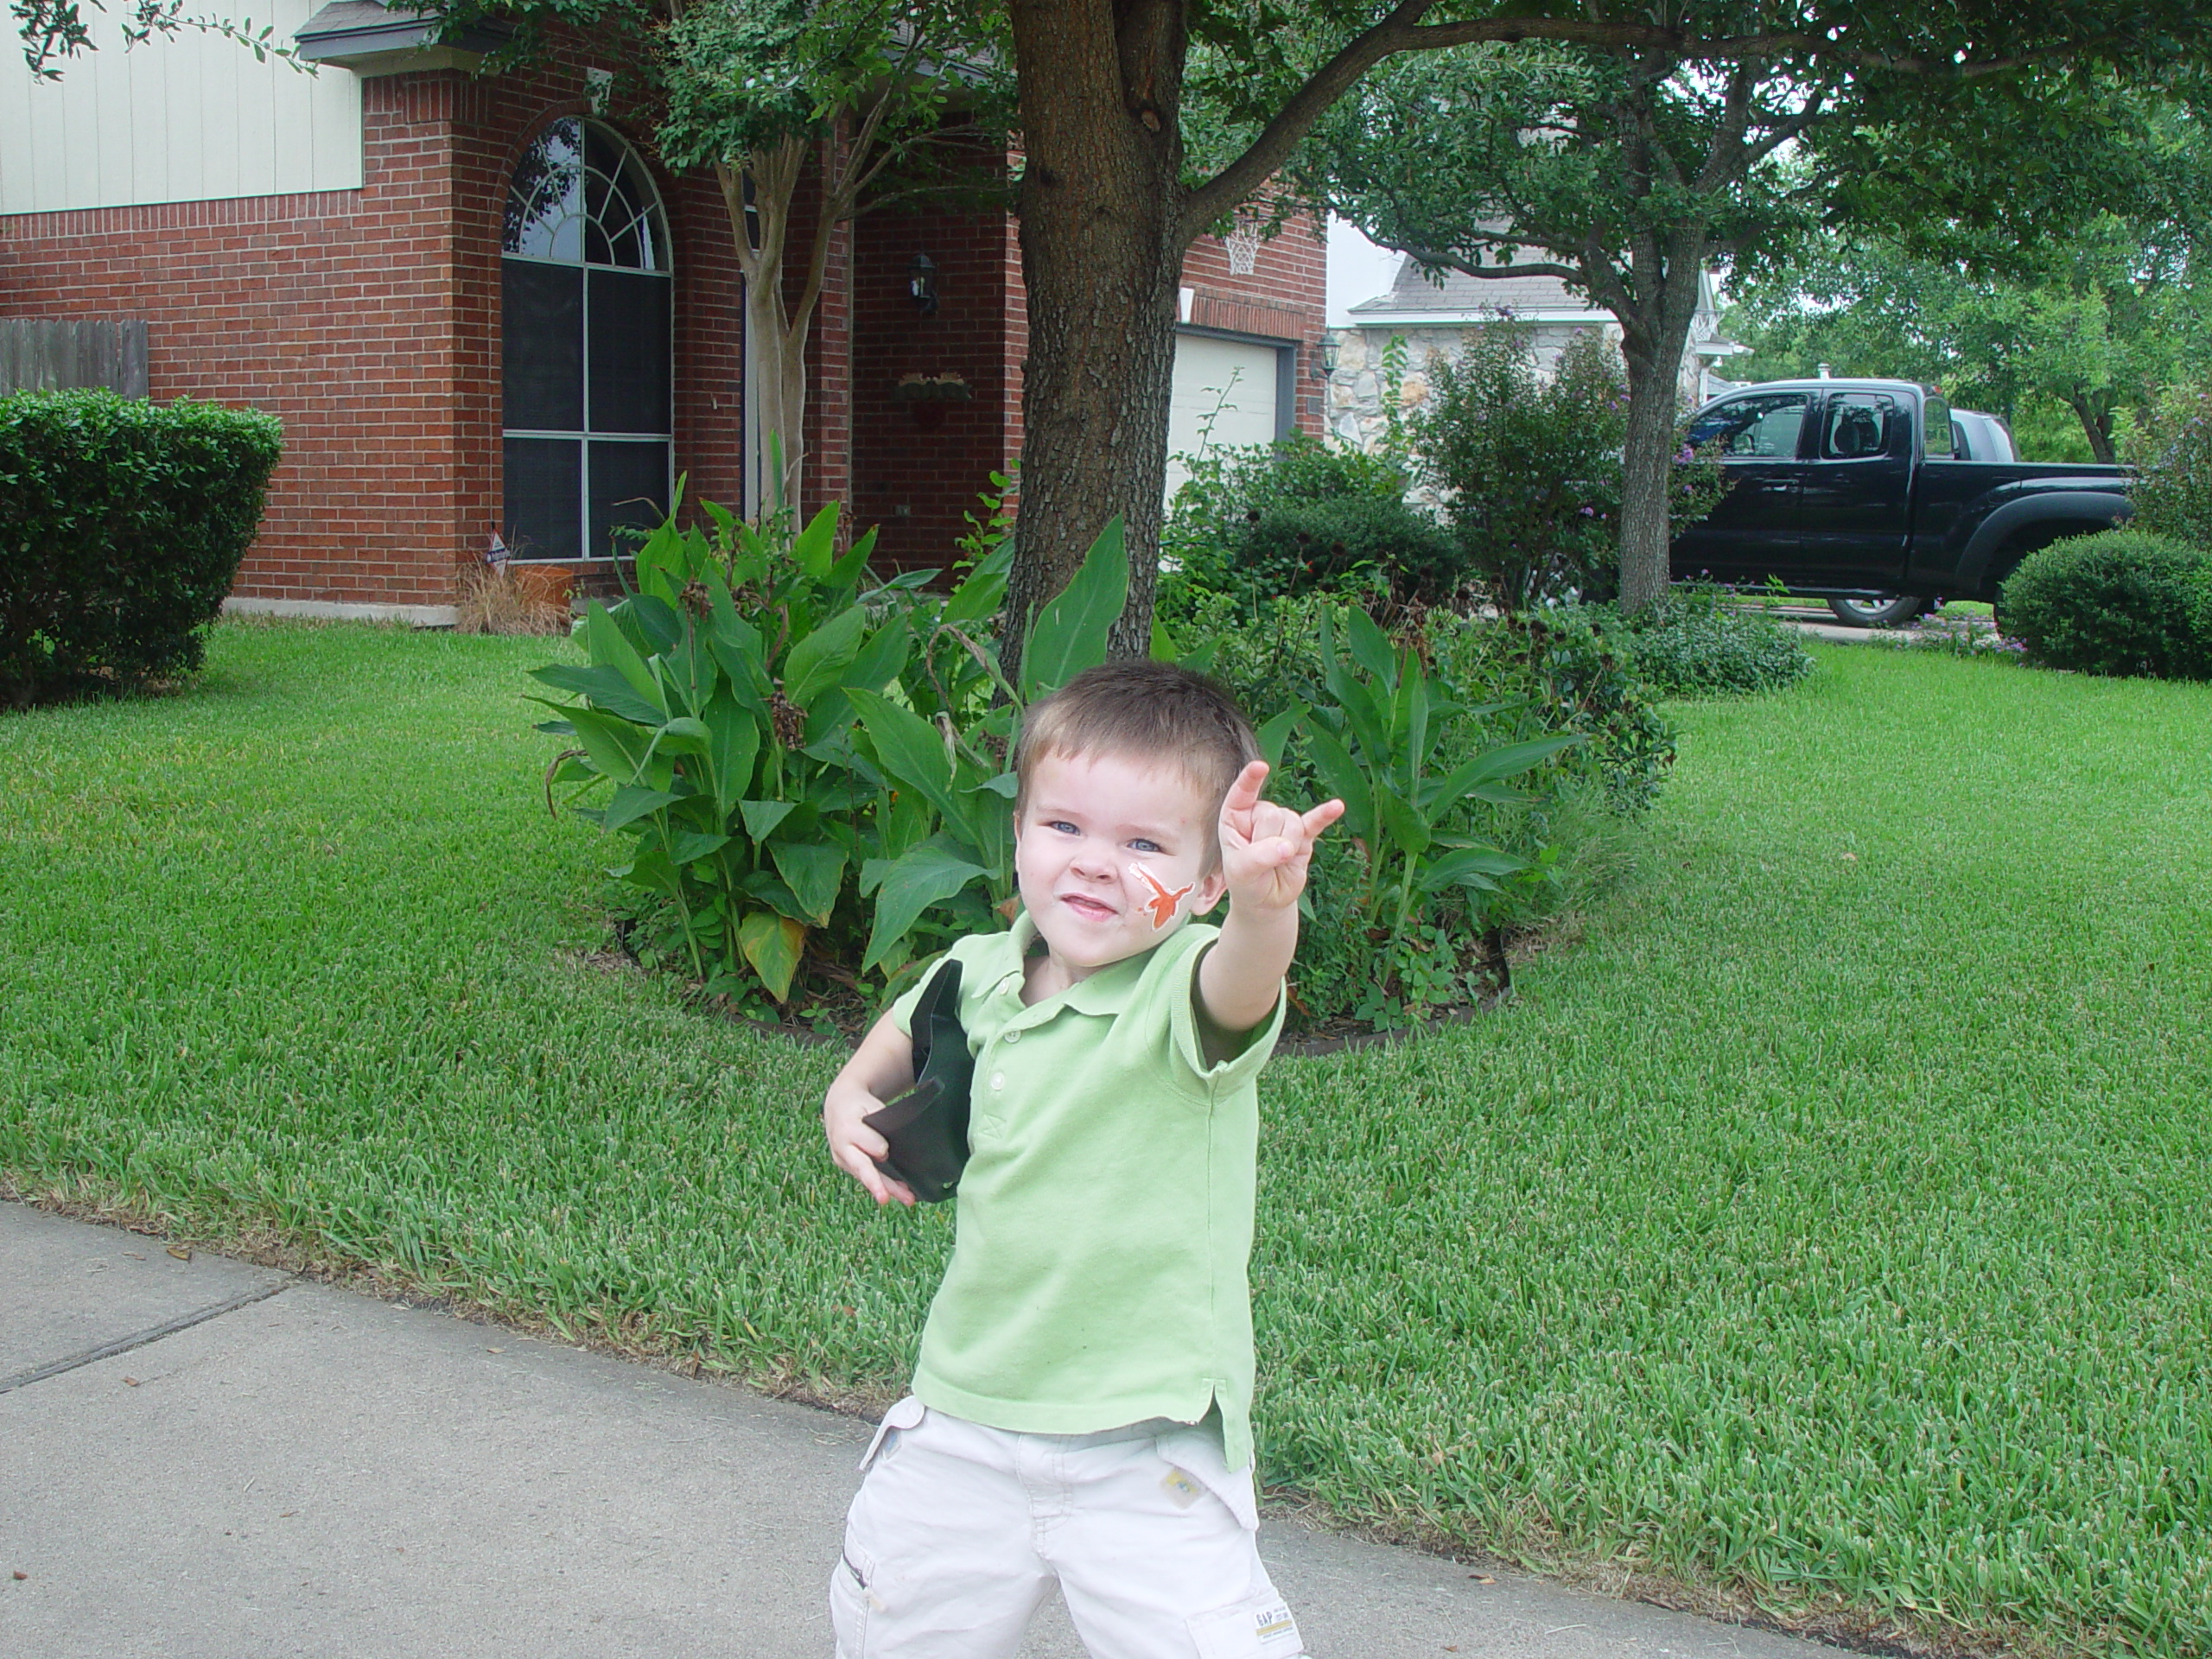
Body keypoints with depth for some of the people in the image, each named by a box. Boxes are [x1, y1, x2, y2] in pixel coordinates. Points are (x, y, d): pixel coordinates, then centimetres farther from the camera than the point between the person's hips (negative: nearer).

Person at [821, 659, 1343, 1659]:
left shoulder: (1183, 992, -18)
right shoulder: (985, 972, -1)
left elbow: (1239, 984, -44)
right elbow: (914, 1025, 23)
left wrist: (1264, 904, -64)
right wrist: (853, 1093, 6)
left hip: (1147, 1447, -5)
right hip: (962, 1411, 6)